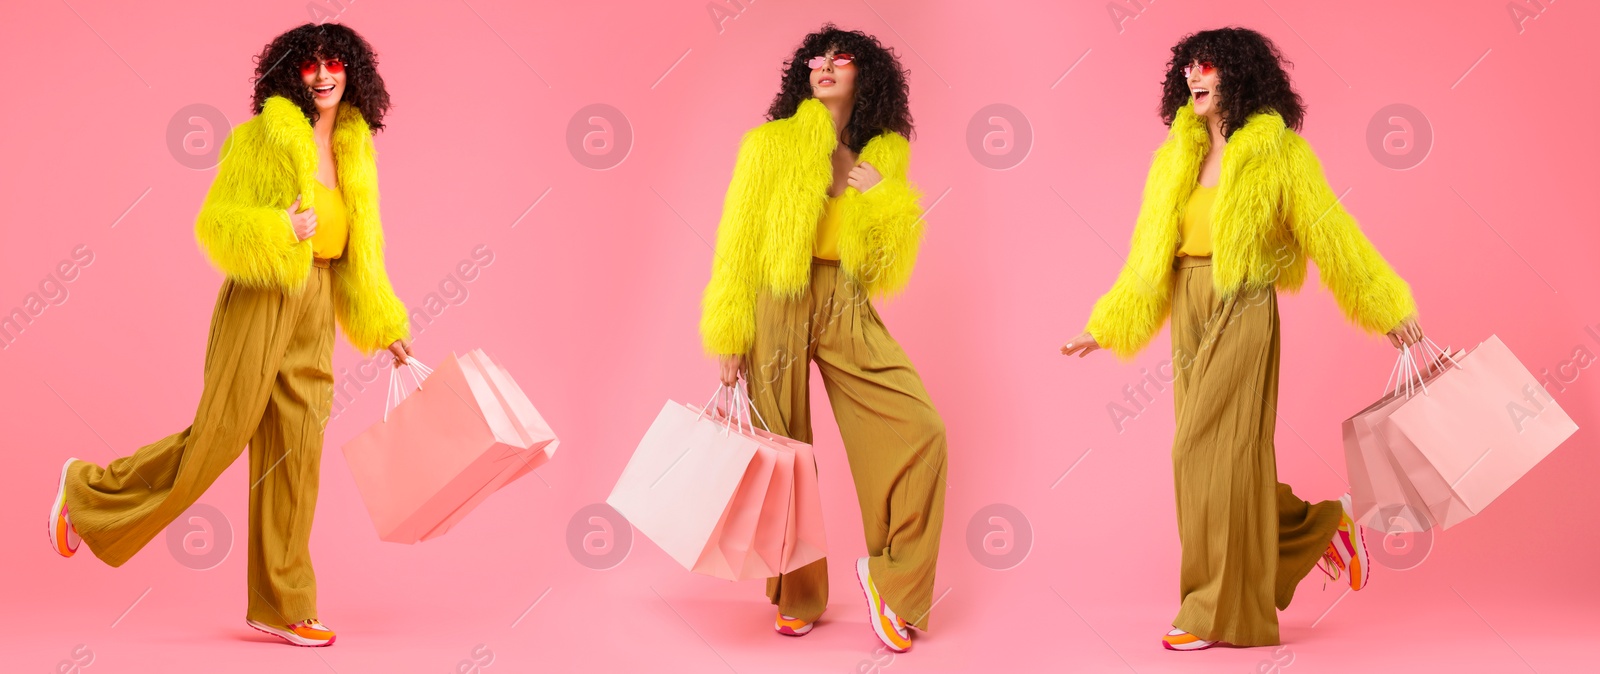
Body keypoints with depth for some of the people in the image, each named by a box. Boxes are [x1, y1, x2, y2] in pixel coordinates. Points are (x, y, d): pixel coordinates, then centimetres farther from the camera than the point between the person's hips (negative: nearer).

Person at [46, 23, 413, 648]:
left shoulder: (353, 150, 14)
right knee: (218, 435, -5)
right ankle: (89, 490, 18)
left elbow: (357, 250, 19)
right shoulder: (262, 135, -4)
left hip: (317, 312, 6)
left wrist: (384, 324, 19)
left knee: (295, 451, 4)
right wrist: (278, 230, -21)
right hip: (261, 297, -6)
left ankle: (280, 605, 9)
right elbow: (214, 220, -5)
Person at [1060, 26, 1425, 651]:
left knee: (1212, 451, -8)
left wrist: (1388, 309, -2)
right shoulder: (1177, 157, 14)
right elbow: (1150, 253, 17)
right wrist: (1105, 326, 16)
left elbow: (1331, 233, -2)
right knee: (1216, 453, 7)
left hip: (1243, 312, -6)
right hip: (1188, 313, 6)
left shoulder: (1276, 151, -3)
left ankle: (1218, 610, 2)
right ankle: (1323, 526, 29)